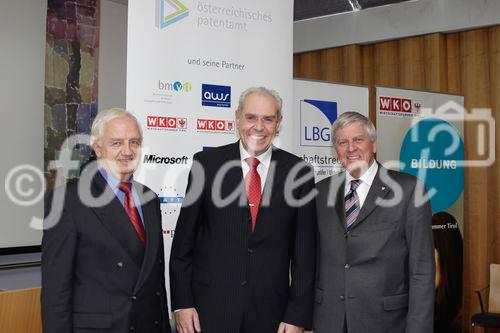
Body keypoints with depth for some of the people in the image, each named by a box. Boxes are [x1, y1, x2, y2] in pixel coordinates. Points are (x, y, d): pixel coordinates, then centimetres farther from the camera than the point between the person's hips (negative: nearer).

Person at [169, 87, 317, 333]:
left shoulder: (298, 171, -1)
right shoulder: (207, 163, -2)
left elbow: (304, 251, 0)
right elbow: (184, 240, 0)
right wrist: (182, 303, -3)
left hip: (270, 312, 1)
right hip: (209, 308, 0)